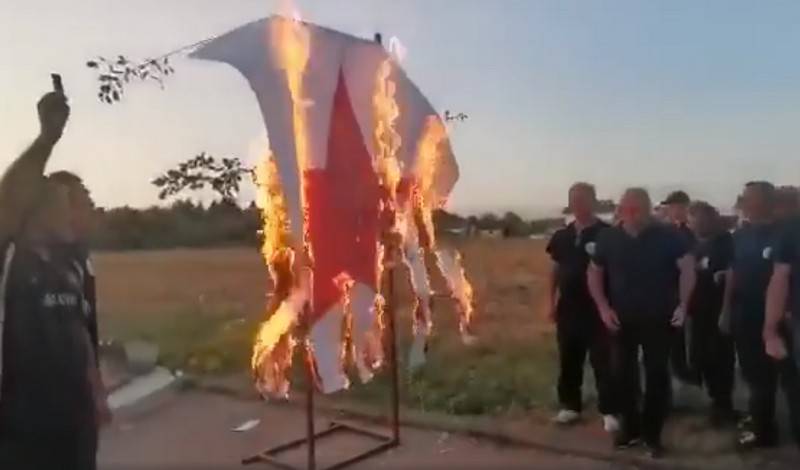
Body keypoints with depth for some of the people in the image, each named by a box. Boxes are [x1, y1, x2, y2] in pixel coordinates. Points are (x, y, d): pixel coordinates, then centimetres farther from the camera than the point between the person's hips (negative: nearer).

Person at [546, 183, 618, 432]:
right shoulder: (562, 236, 8)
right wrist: (552, 302, 12)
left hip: (596, 308, -5)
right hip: (568, 308, 5)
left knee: (603, 361, 1)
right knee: (569, 360, 13)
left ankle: (609, 411, 9)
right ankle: (570, 405, 25)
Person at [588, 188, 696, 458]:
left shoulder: (667, 236, -8)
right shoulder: (608, 238, 0)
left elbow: (688, 268, -6)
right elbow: (594, 272, 8)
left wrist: (682, 305, -13)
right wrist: (603, 307, -1)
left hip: (658, 319, -2)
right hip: (621, 319, 3)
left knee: (657, 375, 3)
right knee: (625, 374, 9)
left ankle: (653, 434, 15)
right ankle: (630, 427, 24)